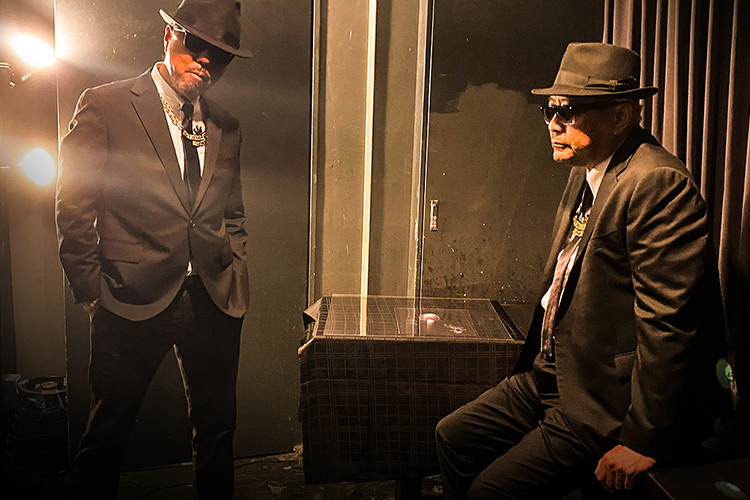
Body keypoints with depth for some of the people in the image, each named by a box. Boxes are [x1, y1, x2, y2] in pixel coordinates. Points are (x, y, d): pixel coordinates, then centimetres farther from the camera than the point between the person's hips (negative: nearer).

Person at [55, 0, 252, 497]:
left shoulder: (226, 126, 12)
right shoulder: (104, 105, -2)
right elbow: (73, 209, -2)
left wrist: (234, 275, 9)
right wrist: (93, 293, -3)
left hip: (215, 302, 4)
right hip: (135, 299, -4)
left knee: (217, 428, 13)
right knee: (107, 434, 8)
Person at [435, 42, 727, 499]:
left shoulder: (659, 183, -23)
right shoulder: (585, 172, 9)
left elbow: (670, 321, -25)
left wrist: (644, 441, -21)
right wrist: (539, 367, 17)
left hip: (608, 403, -9)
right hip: (553, 377, 10)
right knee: (453, 437, 11)